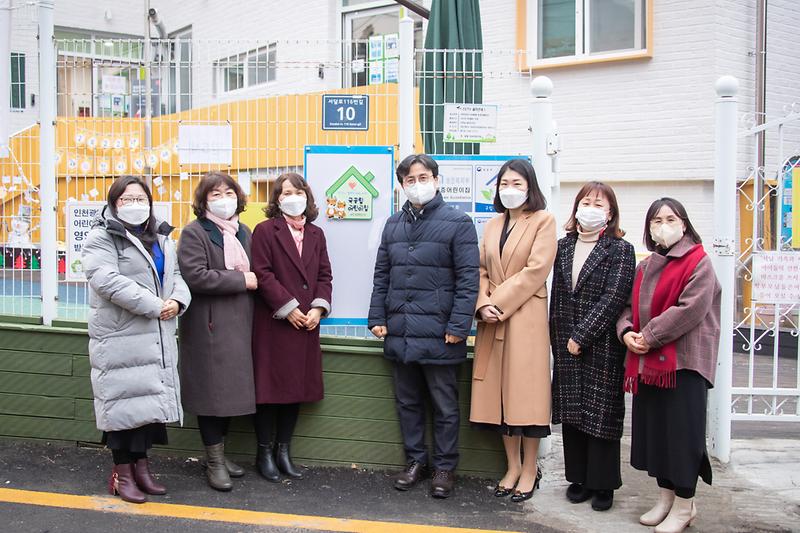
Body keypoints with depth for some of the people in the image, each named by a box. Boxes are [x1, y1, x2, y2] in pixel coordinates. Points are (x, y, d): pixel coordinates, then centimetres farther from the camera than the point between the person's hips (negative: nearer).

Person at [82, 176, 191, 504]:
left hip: (157, 338, 7)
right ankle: (122, 474, 11)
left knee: (150, 400, 10)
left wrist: (177, 300, -7)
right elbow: (108, 281, -20)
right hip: (120, 338, -7)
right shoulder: (101, 239, -7)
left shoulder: (161, 238, 17)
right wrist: (155, 305, -22)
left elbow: (176, 275, 16)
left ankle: (141, 467, 23)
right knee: (125, 401, -3)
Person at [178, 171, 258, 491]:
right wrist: (240, 280, -15)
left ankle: (220, 453, 25)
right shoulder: (194, 232, -6)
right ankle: (214, 462, 12)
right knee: (211, 391, 0)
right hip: (209, 325, -6)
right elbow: (195, 275, -19)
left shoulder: (243, 232, 15)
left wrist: (252, 281, 3)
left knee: (231, 390, 11)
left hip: (238, 323, 7)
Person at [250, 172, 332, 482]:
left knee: (297, 387, 9)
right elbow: (263, 274, -10)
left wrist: (318, 308, -5)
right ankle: (265, 453, 14)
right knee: (269, 388, 1)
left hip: (307, 325, 5)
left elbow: (324, 276, 11)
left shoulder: (316, 234, 14)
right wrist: (289, 309, -14)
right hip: (273, 324, -5)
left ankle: (283, 451, 20)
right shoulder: (265, 231, -2)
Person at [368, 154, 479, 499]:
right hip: (401, 331, 5)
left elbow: (468, 279, -9)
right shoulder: (394, 224, 13)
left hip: (438, 333, -5)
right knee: (407, 401, 14)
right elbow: (382, 275, 14)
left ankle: (445, 467, 19)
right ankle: (415, 460, 28)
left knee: (444, 405, 6)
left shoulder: (457, 223, -4)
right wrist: (377, 318, 6)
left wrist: (458, 326, -15)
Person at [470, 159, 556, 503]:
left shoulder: (543, 221, -1)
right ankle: (512, 467, 17)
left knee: (525, 390, -2)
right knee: (500, 392, 7)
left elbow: (536, 270, -11)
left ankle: (530, 469, 11)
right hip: (493, 320, 5)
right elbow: (482, 271, 11)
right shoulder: (492, 225, 17)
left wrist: (499, 303, -13)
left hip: (525, 317, -5)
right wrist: (484, 304, -7)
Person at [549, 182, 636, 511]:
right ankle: (578, 478, 23)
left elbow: (612, 299, -13)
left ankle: (603, 484, 16)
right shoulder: (564, 247, 10)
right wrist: (558, 338, 6)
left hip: (601, 346, -5)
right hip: (566, 347, 5)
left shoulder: (621, 250, -5)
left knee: (601, 414, 2)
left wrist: (581, 336, -15)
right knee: (571, 412, 10)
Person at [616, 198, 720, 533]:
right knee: (654, 428, 11)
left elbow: (691, 309, -18)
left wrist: (649, 336, -16)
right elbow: (629, 305, 15)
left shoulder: (698, 262, -7)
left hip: (684, 361, -7)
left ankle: (684, 505, 11)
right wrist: (627, 332, -6)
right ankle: (666, 497, 25)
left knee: (682, 430, -2)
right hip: (648, 361, 7)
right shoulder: (644, 268, 16)